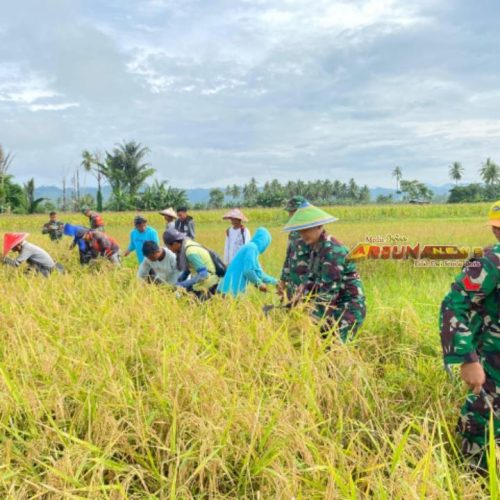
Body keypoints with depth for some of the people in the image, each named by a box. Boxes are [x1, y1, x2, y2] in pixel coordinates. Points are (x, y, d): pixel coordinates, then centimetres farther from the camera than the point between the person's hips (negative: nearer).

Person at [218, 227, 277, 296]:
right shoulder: (252, 248, -10)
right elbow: (248, 270, -19)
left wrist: (275, 281, 31)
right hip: (234, 288, -9)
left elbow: (258, 272, 24)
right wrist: (259, 283, -4)